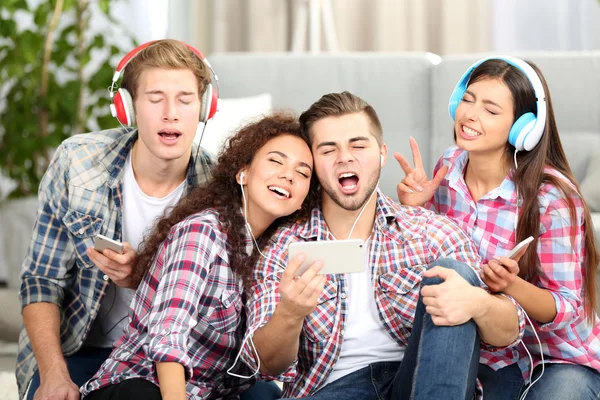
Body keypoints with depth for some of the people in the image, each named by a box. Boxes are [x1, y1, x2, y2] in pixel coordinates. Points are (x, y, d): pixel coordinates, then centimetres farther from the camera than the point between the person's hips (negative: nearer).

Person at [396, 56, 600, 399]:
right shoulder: (448, 169, -7)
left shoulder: (552, 198, -23)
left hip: (561, 358, -4)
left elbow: (567, 308, -17)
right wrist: (415, 209, -12)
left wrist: (510, 286, -36)